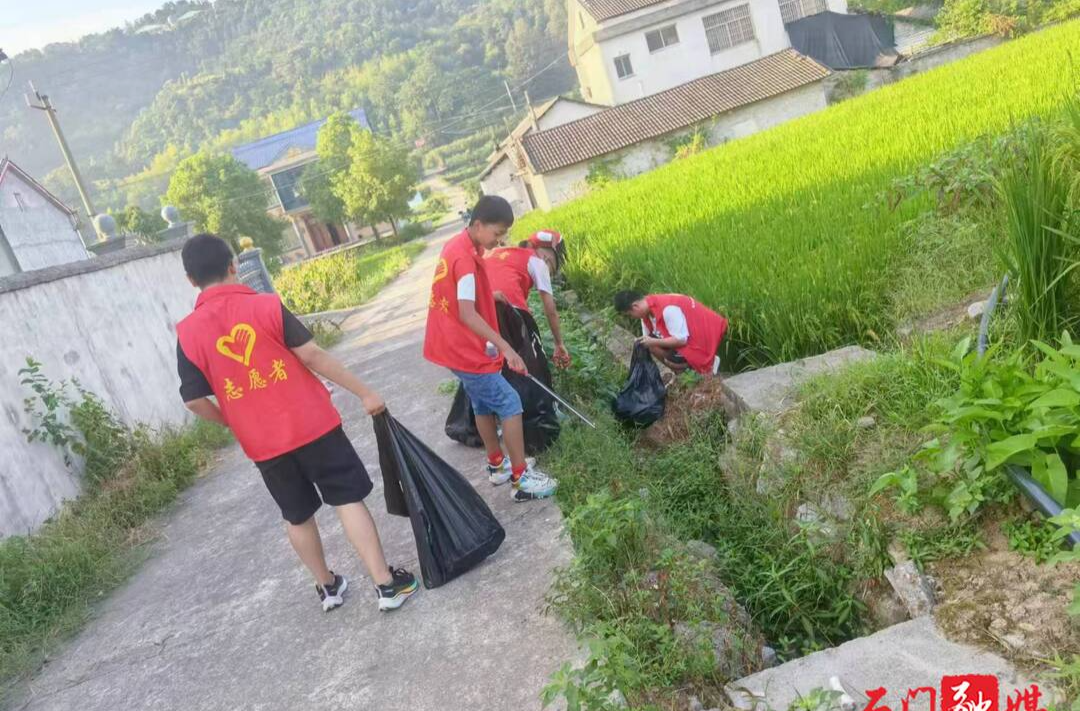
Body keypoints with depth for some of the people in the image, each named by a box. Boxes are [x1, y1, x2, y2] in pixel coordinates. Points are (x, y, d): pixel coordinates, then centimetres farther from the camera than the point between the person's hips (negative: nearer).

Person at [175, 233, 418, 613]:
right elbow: (312, 356, -12)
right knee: (349, 500, 5)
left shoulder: (187, 333, -3)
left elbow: (195, 400, -1)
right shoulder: (265, 305, -9)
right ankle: (387, 584, 6)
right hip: (311, 424, -2)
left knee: (297, 516, 19)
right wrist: (365, 392, -5)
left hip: (262, 443, 3)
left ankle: (327, 586, 34)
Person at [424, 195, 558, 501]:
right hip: (465, 349, -10)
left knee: (484, 405, 21)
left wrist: (489, 296, 15)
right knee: (510, 405, -4)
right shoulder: (465, 257, -23)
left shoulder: (457, 247, 7)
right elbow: (467, 314, -30)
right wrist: (505, 347, -33)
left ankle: (497, 465, 34)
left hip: (457, 345, 10)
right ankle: (522, 479, 1)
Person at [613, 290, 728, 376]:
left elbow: (681, 340, -31)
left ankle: (709, 365, -3)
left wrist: (654, 342, -28)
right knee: (652, 346, -4)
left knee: (672, 359, -23)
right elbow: (647, 342, 4)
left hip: (706, 332, -9)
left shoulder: (667, 309, -33)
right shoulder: (647, 309, -4)